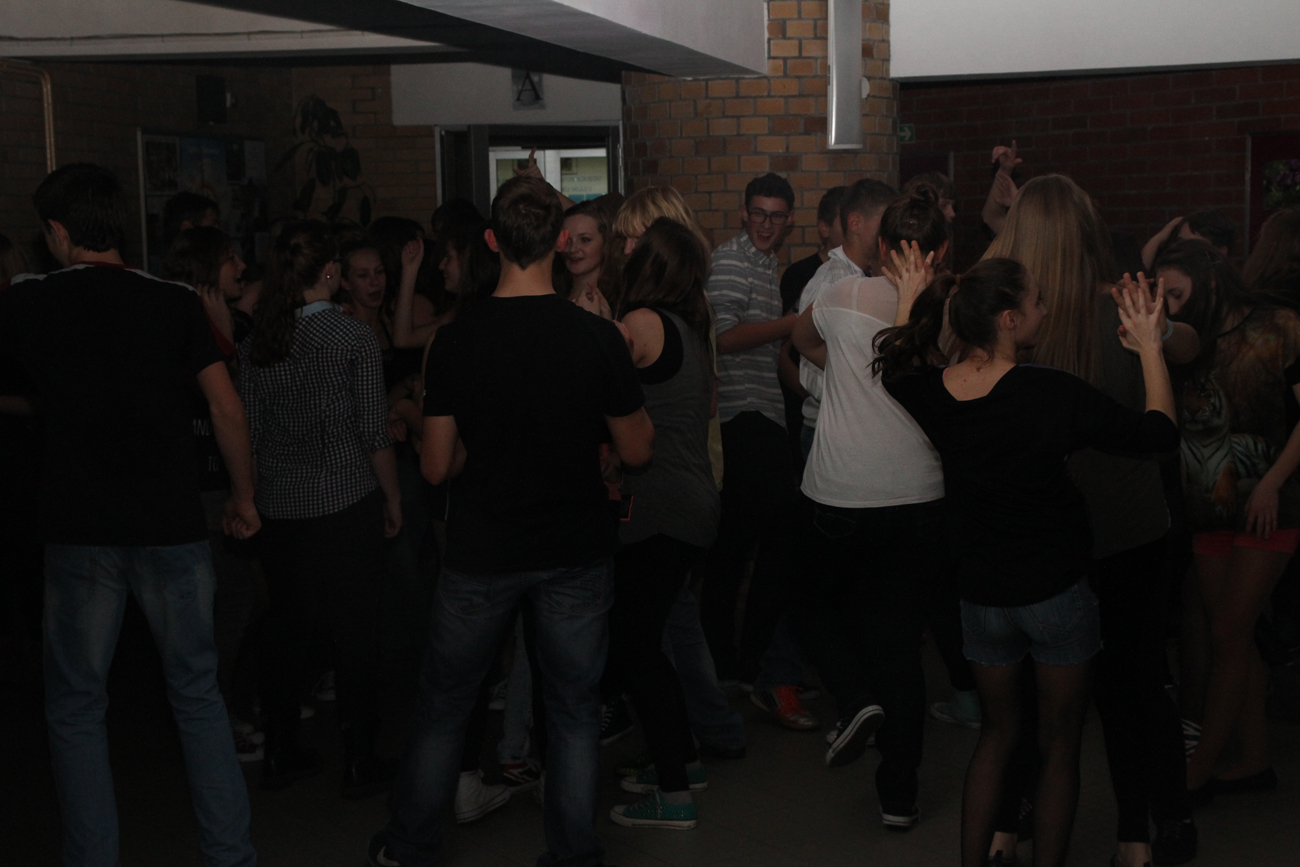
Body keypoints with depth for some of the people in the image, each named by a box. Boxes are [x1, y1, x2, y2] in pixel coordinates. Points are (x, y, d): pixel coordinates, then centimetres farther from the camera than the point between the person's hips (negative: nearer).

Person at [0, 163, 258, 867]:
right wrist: (244, 497, 8)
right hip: (173, 526, 2)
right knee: (197, 695, 12)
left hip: (79, 534, -1)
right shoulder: (175, 303, 0)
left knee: (75, 708, 11)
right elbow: (227, 409, -2)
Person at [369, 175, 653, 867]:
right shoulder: (598, 337, -12)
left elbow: (436, 466, -6)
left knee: (443, 704, 16)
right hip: (576, 551, 0)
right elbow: (637, 452, -3)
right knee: (576, 707, 13)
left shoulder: (455, 341, -11)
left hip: (481, 553, 0)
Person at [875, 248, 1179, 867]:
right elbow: (1161, 434, -14)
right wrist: (1150, 348, -3)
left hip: (981, 592, 5)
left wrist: (910, 301, 26)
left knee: (997, 732, 22)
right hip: (1057, 593, -4)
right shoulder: (1051, 393, -24)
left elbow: (897, 363, 17)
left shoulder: (929, 391, -9)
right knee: (1059, 744, 13)